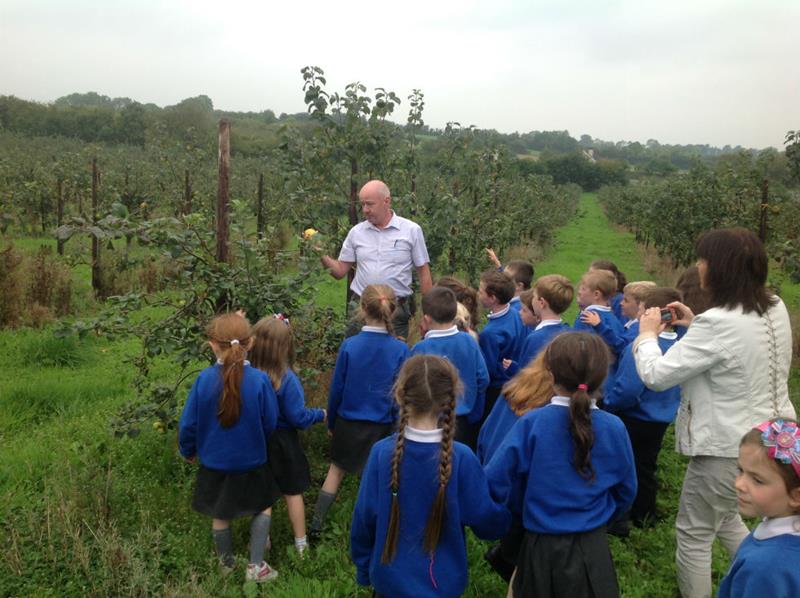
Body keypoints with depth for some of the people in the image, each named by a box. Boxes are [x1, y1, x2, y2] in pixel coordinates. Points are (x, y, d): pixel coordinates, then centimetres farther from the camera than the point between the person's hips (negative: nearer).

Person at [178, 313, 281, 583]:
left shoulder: (204, 379, -19)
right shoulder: (259, 380, -23)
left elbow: (188, 423, -8)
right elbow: (271, 424, -11)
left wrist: (188, 450, 12)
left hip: (214, 463, 2)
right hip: (252, 462, -1)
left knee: (220, 515, 22)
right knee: (263, 507, 23)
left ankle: (226, 563, 44)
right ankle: (256, 566, 21)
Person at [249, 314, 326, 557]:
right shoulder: (287, 379, -26)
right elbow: (298, 418, -19)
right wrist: (320, 414, -2)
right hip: (282, 443, -3)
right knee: (293, 492, 16)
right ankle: (301, 543, 28)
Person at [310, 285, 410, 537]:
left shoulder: (349, 346, -16)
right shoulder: (400, 350, -15)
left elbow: (336, 389, -6)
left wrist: (331, 422, 9)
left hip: (348, 422, 0)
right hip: (382, 427, 0)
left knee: (336, 471, 20)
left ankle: (316, 525, 25)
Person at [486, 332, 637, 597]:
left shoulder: (531, 423, -17)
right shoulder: (614, 428, -11)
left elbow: (496, 480, -13)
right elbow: (626, 491, 3)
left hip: (541, 548, -1)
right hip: (592, 550, 1)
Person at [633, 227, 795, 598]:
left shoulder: (719, 322, -27)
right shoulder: (775, 309, -1)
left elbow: (656, 376, -21)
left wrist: (647, 333, -5)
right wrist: (694, 325, 10)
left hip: (729, 449, -9)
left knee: (694, 534, 11)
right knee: (724, 517, 30)